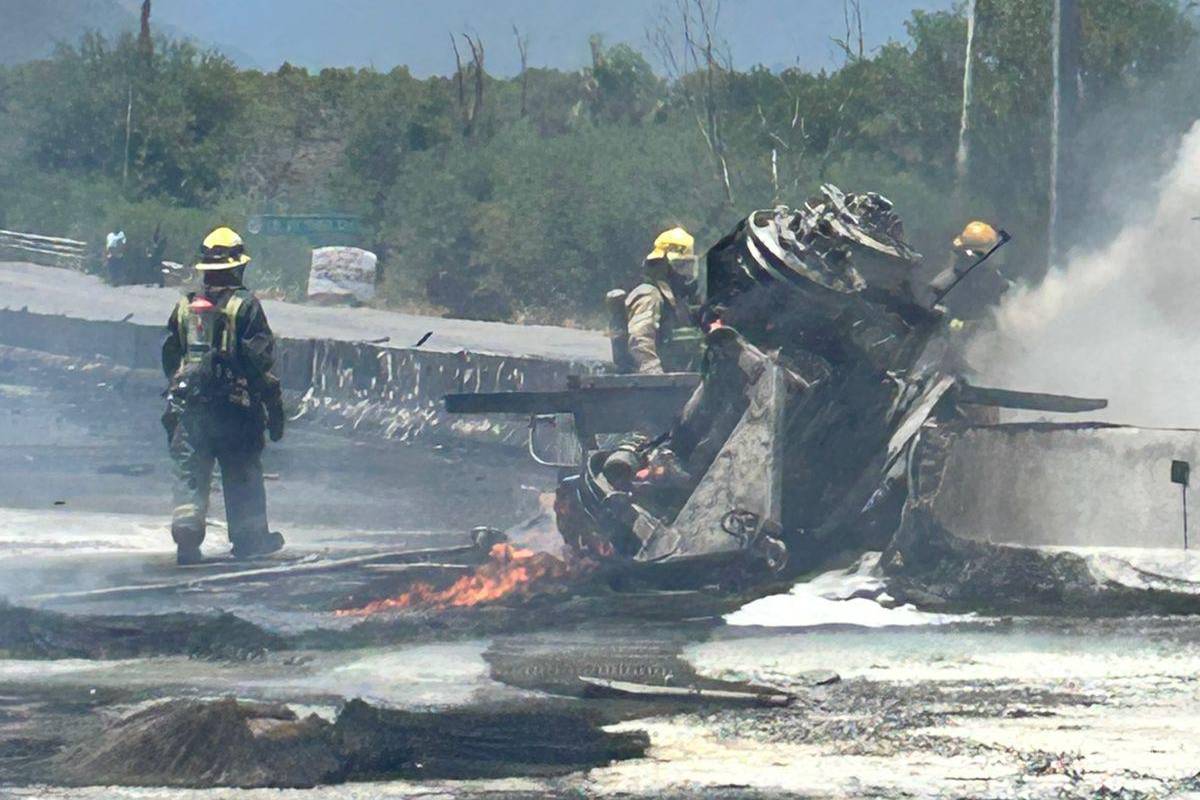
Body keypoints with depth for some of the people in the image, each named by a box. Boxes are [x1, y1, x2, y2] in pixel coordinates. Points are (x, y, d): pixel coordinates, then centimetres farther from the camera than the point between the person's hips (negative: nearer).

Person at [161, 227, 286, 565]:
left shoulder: (184, 307, 7)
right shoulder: (245, 305, -7)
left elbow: (169, 357, 14)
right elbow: (261, 359, -9)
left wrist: (177, 393, 26)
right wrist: (273, 404, -3)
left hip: (189, 408, 3)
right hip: (235, 408, -3)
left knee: (189, 473, 3)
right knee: (242, 474, 10)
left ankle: (186, 532, -13)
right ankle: (248, 535, 16)